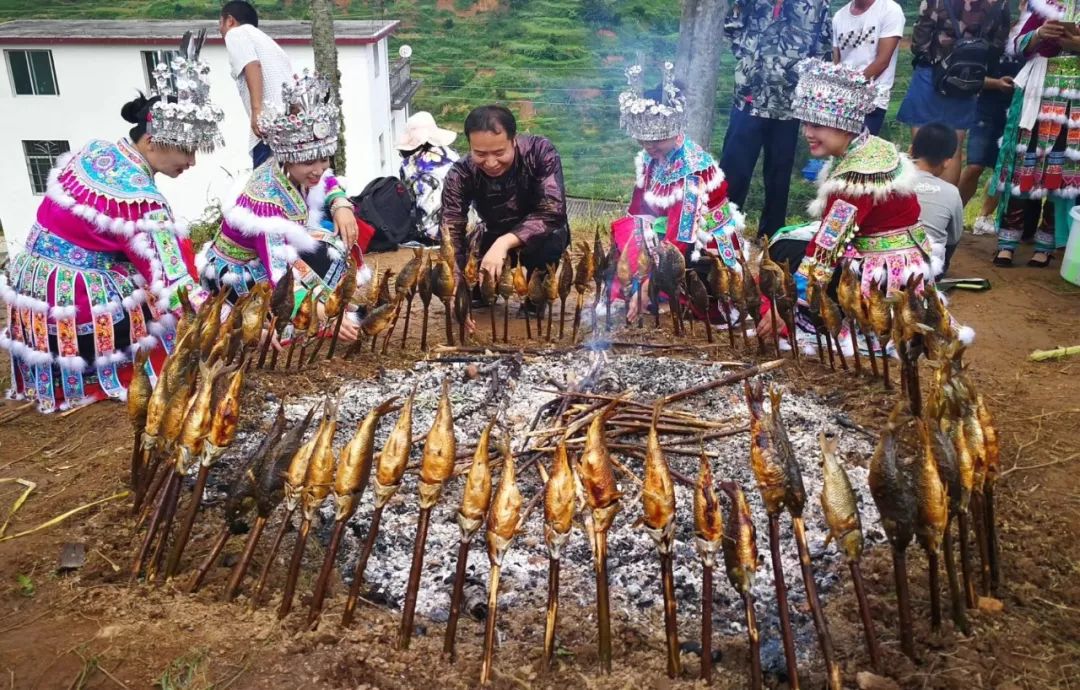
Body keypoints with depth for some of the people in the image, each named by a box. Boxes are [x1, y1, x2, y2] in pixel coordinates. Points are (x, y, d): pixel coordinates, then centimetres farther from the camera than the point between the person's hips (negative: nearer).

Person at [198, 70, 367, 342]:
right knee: (324, 257, -27)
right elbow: (278, 274, -43)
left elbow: (327, 184, 10)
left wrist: (341, 206, -14)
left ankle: (331, 302, 0)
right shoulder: (266, 199, -36)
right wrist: (324, 314, -56)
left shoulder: (295, 171, -15)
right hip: (234, 275, -8)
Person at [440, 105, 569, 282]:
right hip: (493, 237, 2)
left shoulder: (540, 152, -27)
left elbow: (552, 212, -33)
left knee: (546, 244, -36)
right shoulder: (460, 174, -21)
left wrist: (505, 242, -46)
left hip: (539, 232, -2)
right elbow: (451, 234, -24)